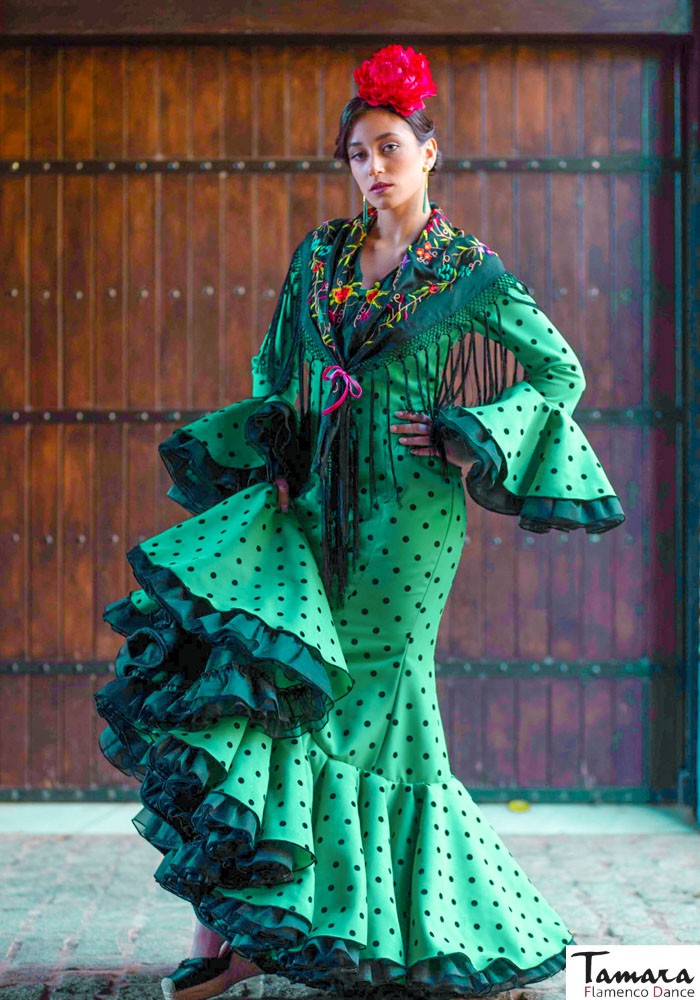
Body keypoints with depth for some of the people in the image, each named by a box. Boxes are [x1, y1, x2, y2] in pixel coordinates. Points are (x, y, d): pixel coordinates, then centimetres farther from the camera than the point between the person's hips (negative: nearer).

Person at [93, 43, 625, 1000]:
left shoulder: (472, 275, -2)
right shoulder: (321, 254, 11)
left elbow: (563, 375, 4)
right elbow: (275, 368, 21)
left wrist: (465, 439, -7)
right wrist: (273, 440, 4)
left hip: (407, 513, -4)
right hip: (316, 502, 4)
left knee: (373, 694, 1)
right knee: (247, 670, -11)